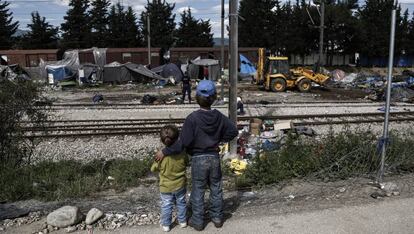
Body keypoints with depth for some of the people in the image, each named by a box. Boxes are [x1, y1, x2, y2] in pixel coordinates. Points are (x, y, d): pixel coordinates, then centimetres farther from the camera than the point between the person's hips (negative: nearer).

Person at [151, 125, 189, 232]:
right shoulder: (182, 153, -16)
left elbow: (153, 169, -8)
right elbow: (186, 163, 4)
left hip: (166, 187, -2)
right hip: (180, 185, 2)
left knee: (166, 206, 12)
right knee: (181, 203, 20)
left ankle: (166, 224, 22)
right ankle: (182, 221, 32)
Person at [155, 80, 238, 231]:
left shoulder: (193, 118, -20)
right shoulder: (219, 116, -6)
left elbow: (183, 143, -23)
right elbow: (233, 131, 3)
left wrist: (165, 152, -16)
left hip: (198, 159, -4)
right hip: (214, 157, 4)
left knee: (198, 191, 11)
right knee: (216, 189, 18)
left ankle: (198, 221, 23)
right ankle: (217, 218, 31)